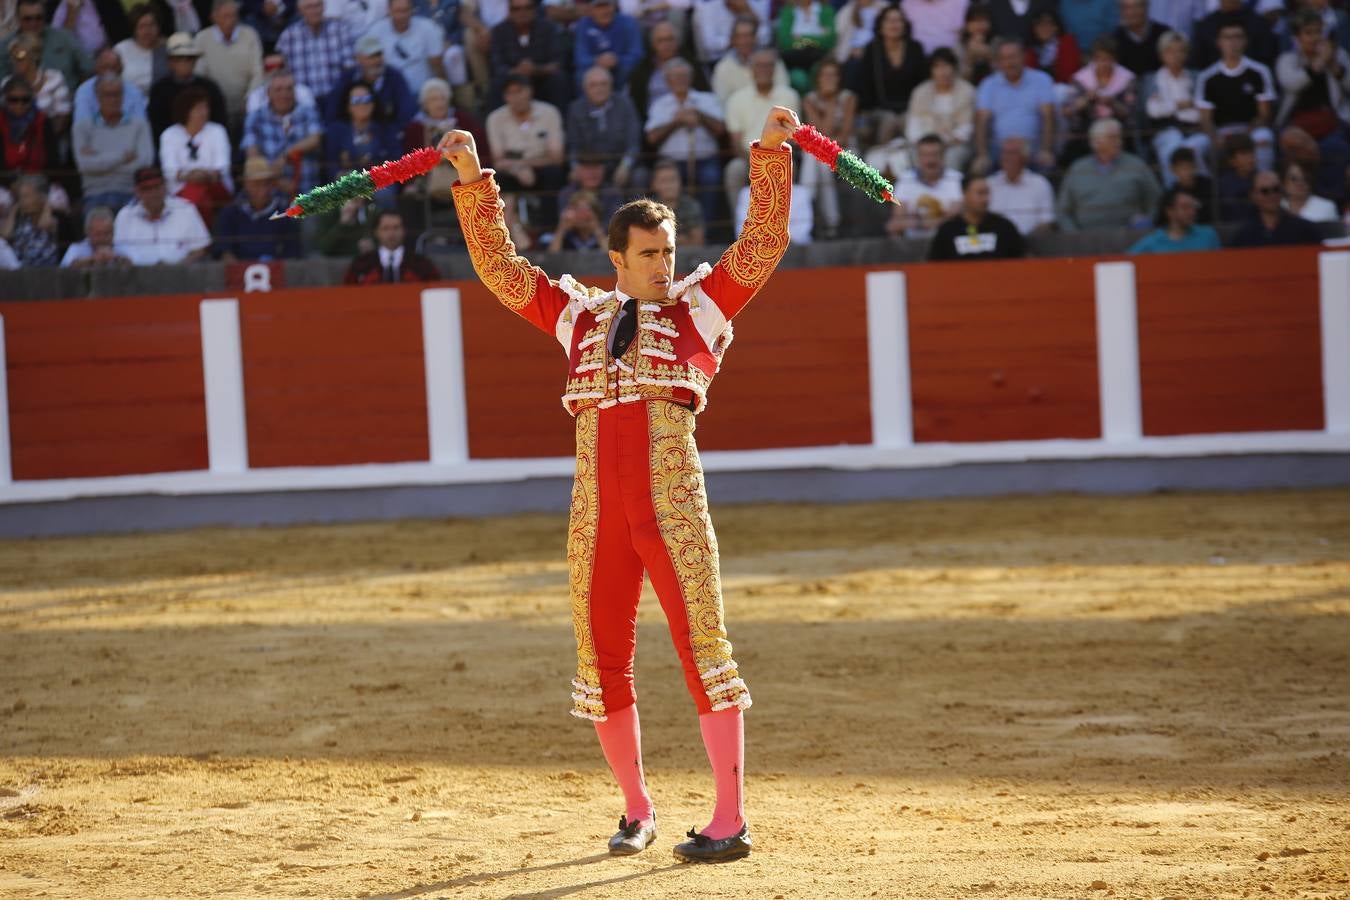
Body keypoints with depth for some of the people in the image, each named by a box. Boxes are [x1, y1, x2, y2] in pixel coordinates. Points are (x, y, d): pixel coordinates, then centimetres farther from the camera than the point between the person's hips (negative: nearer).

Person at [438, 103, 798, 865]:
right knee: (603, 660, 6)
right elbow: (501, 267, 19)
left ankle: (731, 821, -7)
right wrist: (474, 183, 14)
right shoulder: (581, 316, 18)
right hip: (596, 514, 3)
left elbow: (763, 244, 5)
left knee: (704, 650, -7)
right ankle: (637, 810, 22)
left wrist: (771, 155, -2)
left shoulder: (699, 308, 11)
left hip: (673, 508, -3)